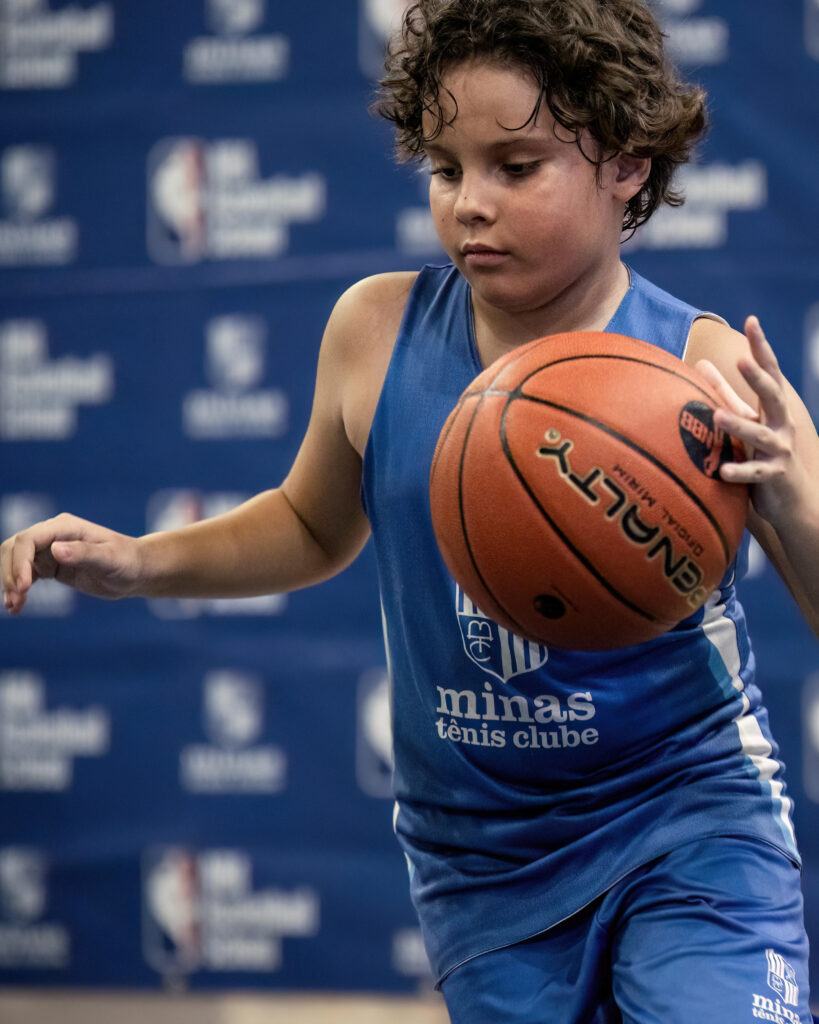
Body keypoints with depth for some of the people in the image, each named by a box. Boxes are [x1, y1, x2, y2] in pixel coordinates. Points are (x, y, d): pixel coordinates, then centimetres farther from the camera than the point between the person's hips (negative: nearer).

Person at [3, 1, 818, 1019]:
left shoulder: (706, 370, -15)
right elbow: (313, 526, 17)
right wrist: (141, 562, 4)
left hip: (688, 830, -3)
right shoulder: (376, 332, -4)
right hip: (482, 866, 3)